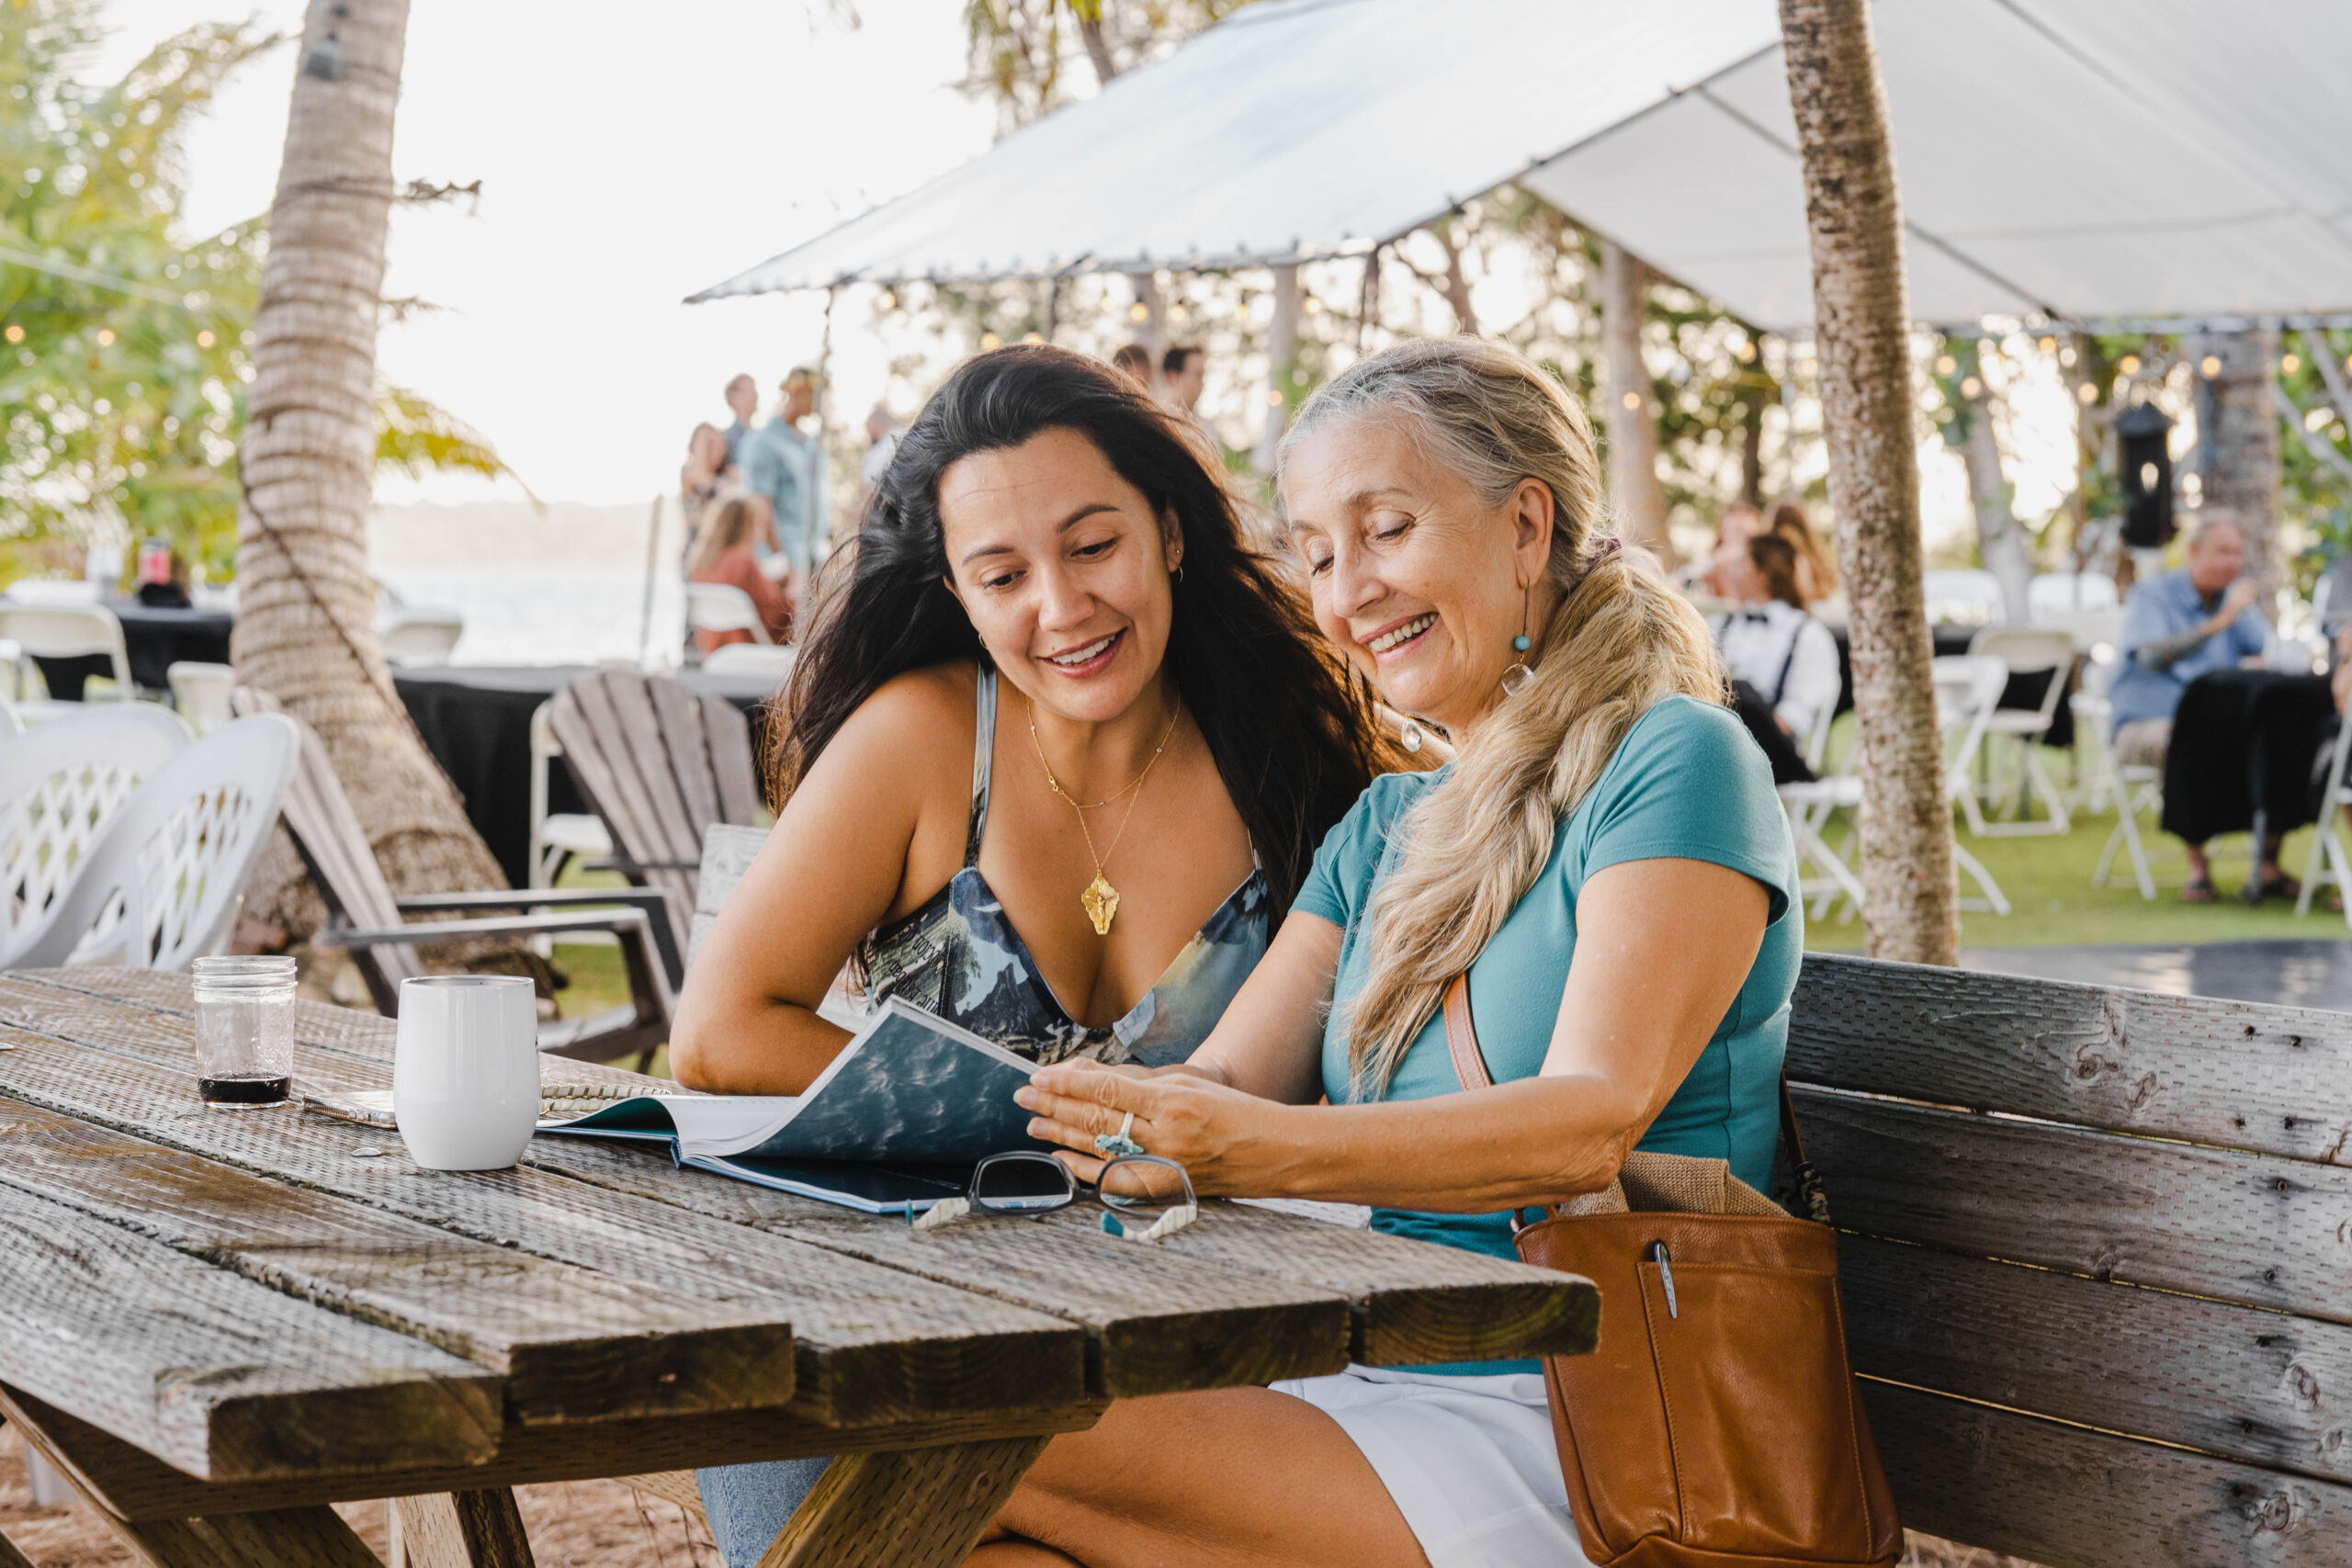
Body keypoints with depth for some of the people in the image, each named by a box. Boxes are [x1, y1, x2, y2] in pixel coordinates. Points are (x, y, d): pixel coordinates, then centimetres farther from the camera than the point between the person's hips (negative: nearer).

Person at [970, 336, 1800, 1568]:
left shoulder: (1676, 764, -4)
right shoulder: (1384, 828, 20)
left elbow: (1593, 1120, -18)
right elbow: (1224, 1083, 9)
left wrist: (1266, 1150, -33)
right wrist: (1116, 1107, -15)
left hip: (1556, 1430, -7)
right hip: (1371, 1392, 7)